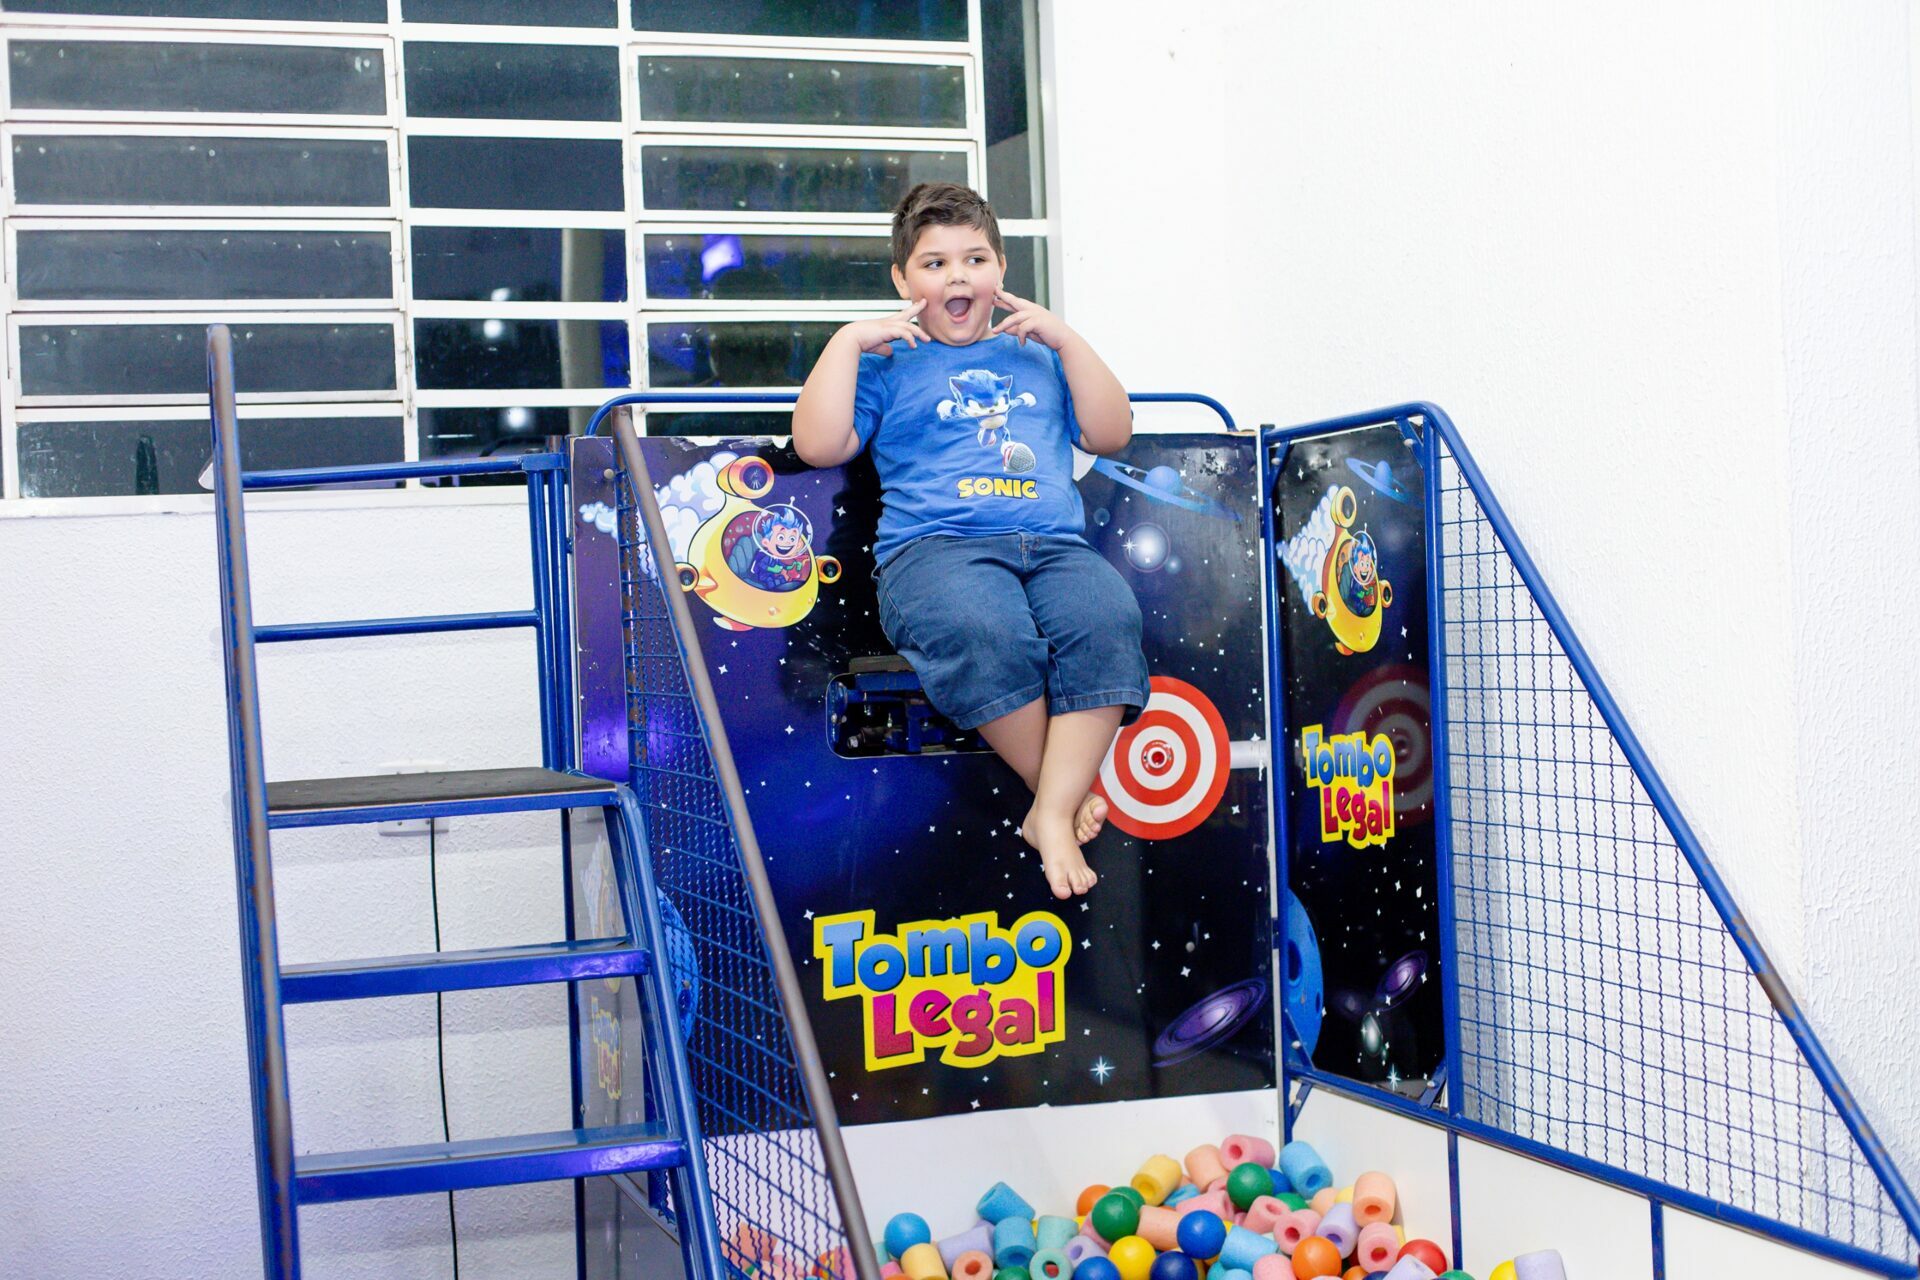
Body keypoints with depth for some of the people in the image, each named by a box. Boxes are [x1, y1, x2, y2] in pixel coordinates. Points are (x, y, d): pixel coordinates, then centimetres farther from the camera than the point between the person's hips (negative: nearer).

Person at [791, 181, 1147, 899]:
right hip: (934, 545, -3)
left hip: (1054, 544, 3)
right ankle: (1073, 788, -24)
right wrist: (849, 341, 8)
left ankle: (1053, 815, -34)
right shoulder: (889, 364, 23)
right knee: (984, 630, -40)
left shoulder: (1035, 356, 32)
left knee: (1107, 619, -34)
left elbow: (1110, 436, 21)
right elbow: (817, 445, 8)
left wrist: (1067, 340, 15)